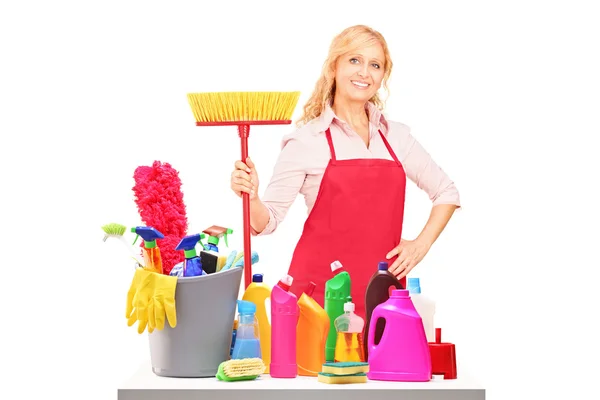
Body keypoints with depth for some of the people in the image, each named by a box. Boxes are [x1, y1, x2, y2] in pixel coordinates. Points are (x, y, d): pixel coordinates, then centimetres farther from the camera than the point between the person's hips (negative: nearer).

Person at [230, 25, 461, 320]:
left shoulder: (397, 137, 9)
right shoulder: (306, 140, -2)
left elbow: (447, 192, 20)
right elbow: (268, 221, -3)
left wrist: (422, 244, 7)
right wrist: (251, 198, -24)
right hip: (320, 289, -3)